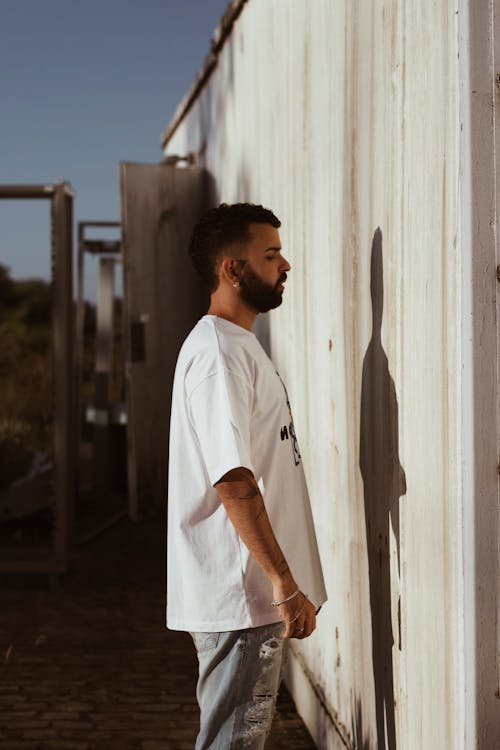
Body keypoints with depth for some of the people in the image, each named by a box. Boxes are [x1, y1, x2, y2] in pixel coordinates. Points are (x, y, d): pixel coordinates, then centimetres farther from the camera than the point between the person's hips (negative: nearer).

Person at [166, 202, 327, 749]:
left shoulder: (237, 345, 16)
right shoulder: (217, 352, -18)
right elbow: (233, 481, -24)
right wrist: (285, 582, -24)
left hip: (249, 594, 10)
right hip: (239, 598, -10)